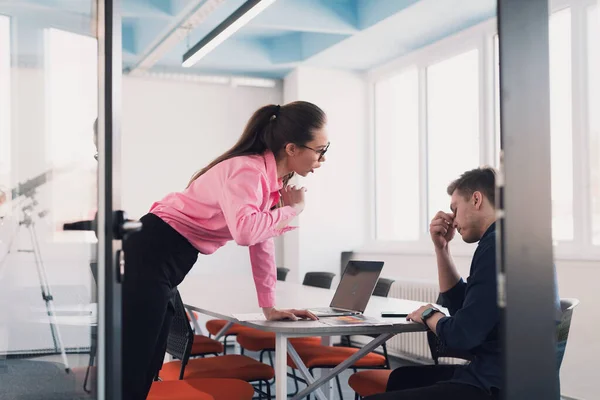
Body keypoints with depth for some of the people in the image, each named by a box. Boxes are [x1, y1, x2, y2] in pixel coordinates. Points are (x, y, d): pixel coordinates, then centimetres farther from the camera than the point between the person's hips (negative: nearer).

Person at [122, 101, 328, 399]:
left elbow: (261, 238, 13)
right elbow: (245, 230, -39)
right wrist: (292, 209, -21)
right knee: (129, 373, -7)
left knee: (147, 369, 12)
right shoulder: (247, 170, -21)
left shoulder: (272, 177, 8)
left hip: (166, 261, 10)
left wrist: (270, 307, 11)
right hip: (148, 256, -10)